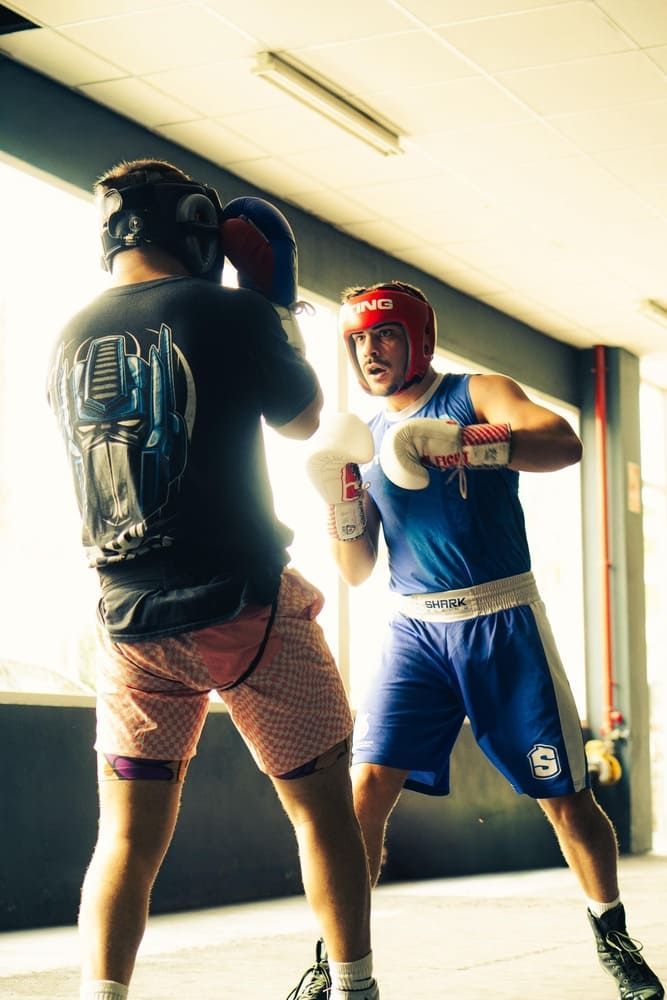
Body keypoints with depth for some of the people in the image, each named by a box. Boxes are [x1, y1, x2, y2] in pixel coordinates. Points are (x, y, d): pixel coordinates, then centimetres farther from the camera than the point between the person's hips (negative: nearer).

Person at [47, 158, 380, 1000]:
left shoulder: (71, 341, 7)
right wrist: (279, 303, 19)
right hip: (245, 610, -4)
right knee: (321, 804, 11)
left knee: (128, 839, 7)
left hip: (132, 621, 4)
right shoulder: (232, 314, -7)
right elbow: (303, 419, 9)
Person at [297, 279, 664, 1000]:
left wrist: (457, 442, -35)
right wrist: (339, 492, -9)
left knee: (565, 797, 2)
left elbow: (563, 443, -21)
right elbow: (356, 570, 9)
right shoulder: (365, 437, 12)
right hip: (415, 633, 3)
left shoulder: (477, 395, 0)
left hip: (502, 623, -3)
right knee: (367, 784, -12)